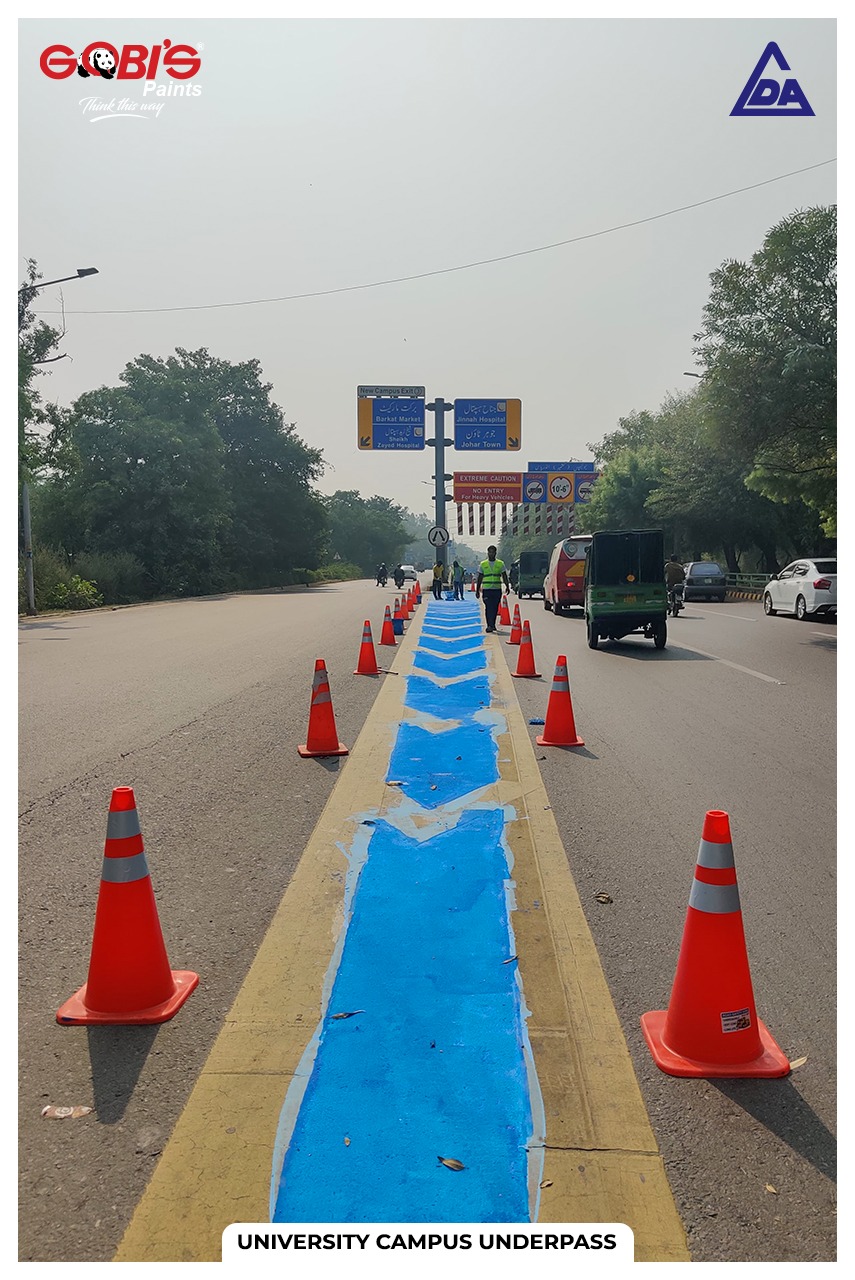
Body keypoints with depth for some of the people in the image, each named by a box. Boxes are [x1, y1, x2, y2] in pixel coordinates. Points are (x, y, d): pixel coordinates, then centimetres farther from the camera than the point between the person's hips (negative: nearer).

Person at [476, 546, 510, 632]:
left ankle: (493, 625, 20)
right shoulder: (483, 564, 6)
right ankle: (489, 625, -14)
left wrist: (507, 586, -5)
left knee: (495, 608, 7)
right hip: (486, 589, -1)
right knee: (488, 608, -11)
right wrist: (477, 590, 7)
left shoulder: (500, 564, 7)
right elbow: (479, 578, 9)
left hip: (497, 589, 1)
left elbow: (504, 576, 7)